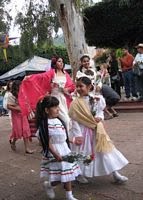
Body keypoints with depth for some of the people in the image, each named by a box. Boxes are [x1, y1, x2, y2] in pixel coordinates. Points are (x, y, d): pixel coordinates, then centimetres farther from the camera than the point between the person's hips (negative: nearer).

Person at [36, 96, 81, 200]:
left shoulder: (59, 120, 4)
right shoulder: (44, 124, -19)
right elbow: (47, 143, -19)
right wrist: (56, 155, -22)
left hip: (65, 151, 8)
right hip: (54, 153, -8)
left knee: (67, 174, 14)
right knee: (58, 177, -1)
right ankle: (48, 184, 30)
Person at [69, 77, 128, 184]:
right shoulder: (75, 103, -14)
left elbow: (100, 110, 12)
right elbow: (74, 121, -14)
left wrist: (99, 117, -11)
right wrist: (78, 136, -16)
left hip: (97, 130, 4)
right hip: (84, 131, -4)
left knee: (105, 149, 8)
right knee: (84, 153, 8)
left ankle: (115, 173, 18)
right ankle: (80, 174, 31)